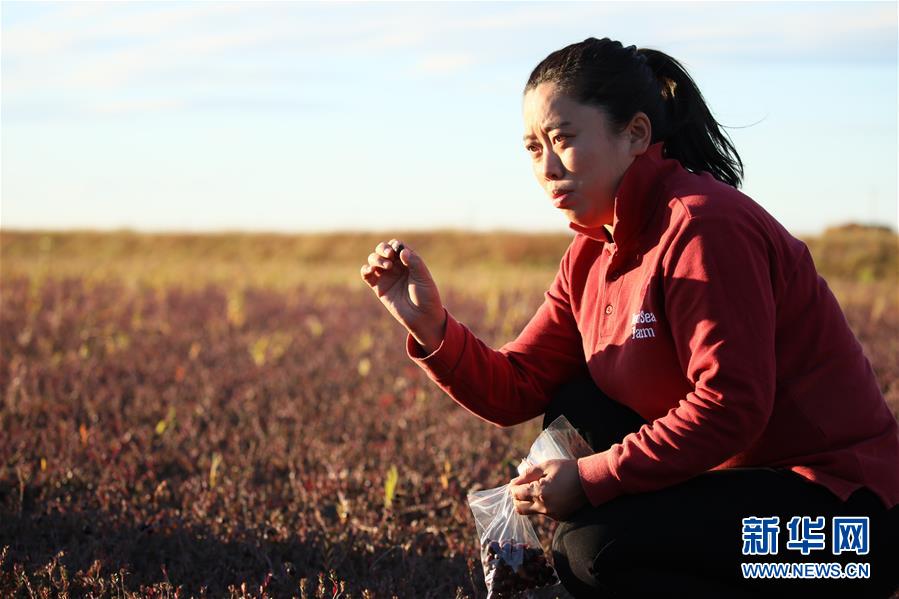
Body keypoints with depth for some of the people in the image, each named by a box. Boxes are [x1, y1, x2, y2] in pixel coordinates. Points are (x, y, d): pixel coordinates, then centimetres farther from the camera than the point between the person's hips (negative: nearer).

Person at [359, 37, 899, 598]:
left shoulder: (704, 226, -18)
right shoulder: (592, 257, 10)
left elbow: (728, 406, -25)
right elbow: (514, 390, 6)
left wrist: (590, 479, -20)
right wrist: (430, 325, -10)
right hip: (737, 474, 9)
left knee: (592, 546, -21)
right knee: (575, 408, 4)